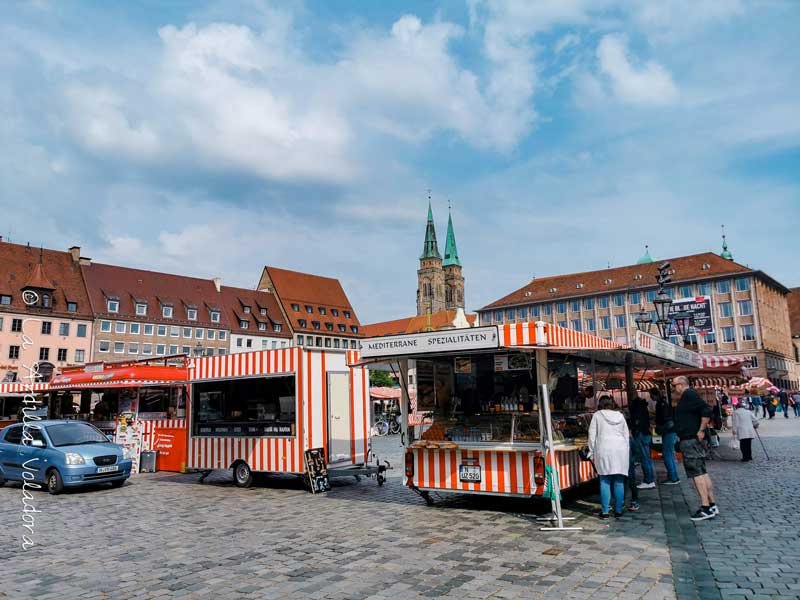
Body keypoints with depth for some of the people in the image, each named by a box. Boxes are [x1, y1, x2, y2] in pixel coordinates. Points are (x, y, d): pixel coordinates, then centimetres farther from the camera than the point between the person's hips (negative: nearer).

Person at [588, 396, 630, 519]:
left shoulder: (597, 415, 4)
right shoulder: (620, 415, 13)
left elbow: (592, 435, 1)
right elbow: (627, 435, 15)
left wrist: (592, 452, 7)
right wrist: (627, 451, 20)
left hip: (604, 450, -3)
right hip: (621, 449, 3)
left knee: (605, 481, 0)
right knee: (619, 482, 7)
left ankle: (605, 511, -1)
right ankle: (618, 510, 10)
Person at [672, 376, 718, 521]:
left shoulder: (689, 395, -12)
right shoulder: (687, 397, 18)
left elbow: (707, 410, -23)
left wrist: (701, 430, -20)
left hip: (690, 441, -11)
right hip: (690, 440, 11)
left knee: (696, 473, -10)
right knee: (702, 472, 12)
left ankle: (706, 508, -10)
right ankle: (712, 505, 17)